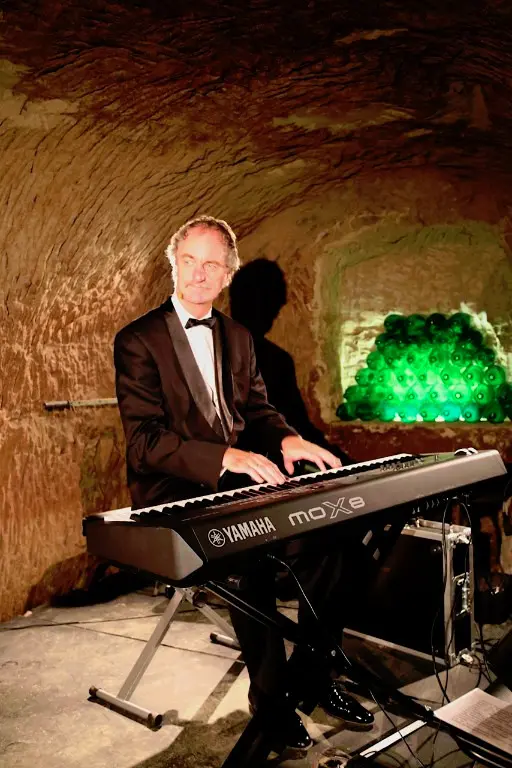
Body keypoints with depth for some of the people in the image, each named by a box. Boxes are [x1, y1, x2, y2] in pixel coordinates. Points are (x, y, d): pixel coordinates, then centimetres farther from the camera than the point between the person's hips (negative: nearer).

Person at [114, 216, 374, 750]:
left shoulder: (237, 337, 13)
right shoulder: (138, 341, -8)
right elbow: (144, 439, -17)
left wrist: (286, 440, -9)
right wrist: (226, 457, -30)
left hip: (232, 480, 6)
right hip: (172, 490, -6)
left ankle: (314, 673, 2)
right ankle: (269, 692, -8)